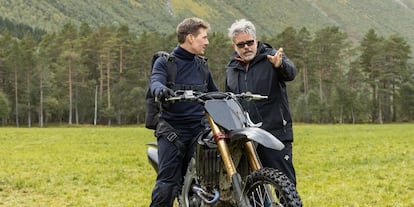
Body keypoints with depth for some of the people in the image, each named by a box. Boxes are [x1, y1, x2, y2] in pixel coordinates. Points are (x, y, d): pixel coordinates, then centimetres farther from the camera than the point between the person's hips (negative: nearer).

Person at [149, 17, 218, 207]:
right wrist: (161, 90, -42)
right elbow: (155, 82, -19)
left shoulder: (202, 65, 18)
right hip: (172, 130, -5)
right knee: (167, 185, -12)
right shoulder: (165, 62, 1)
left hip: (199, 129, 5)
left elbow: (215, 93, 25)